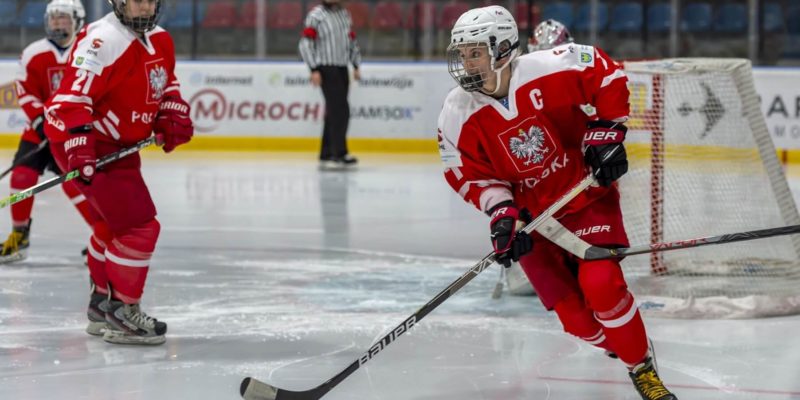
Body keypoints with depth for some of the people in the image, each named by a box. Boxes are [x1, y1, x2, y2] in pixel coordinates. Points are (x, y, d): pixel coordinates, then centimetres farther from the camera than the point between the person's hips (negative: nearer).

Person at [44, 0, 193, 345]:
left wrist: (172, 117, 6)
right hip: (86, 143, -10)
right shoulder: (103, 41, -23)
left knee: (116, 224, 24)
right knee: (139, 225, -13)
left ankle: (102, 303, 40)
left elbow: (165, 84, 24)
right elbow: (72, 97, -29)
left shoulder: (159, 40, 7)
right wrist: (80, 150, -37)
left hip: (119, 144, 10)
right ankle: (121, 314, -4)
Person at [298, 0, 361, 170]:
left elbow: (352, 41, 22)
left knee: (333, 113, 9)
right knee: (340, 110, -14)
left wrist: (356, 66, 16)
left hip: (342, 69, 7)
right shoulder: (316, 15, -8)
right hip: (326, 69, -7)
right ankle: (340, 154, -14)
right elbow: (305, 43, -11)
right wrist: (314, 69, -16)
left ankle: (326, 156, 14)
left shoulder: (344, 14, 14)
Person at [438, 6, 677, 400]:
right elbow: (472, 174, -7)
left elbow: (607, 75, -7)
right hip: (531, 215, 2)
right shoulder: (458, 116, -13)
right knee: (575, 316, -5)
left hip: (587, 193, -2)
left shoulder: (549, 70, -21)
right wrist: (501, 213, -21)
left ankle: (643, 368, 2)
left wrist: (606, 130, -12)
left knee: (601, 285, -21)